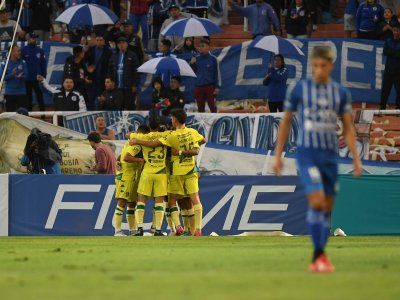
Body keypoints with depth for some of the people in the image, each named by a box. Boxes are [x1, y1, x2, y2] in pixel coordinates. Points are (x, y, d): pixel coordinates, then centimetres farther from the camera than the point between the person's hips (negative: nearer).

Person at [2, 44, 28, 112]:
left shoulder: (23, 63, 1)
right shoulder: (5, 64, -3)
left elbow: (26, 76, -1)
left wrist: (20, 77, -23)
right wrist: (12, 74, -21)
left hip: (21, 93, 1)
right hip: (9, 93, -1)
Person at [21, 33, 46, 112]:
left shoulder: (40, 50, 4)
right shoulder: (23, 50, -2)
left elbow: (43, 64, 6)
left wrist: (43, 75, -1)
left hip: (38, 79, 1)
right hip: (27, 79, -1)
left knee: (40, 96, 2)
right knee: (28, 98, 7)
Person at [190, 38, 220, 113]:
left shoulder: (212, 59, -1)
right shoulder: (196, 59, 9)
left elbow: (217, 73, -1)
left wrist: (217, 87, -8)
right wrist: (192, 64, -4)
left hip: (210, 87, -4)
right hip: (198, 87, 4)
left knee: (212, 107, -5)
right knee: (200, 108, 8)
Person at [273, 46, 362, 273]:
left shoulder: (341, 93, 6)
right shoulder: (300, 89, 0)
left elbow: (348, 128, 8)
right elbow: (286, 122, 8)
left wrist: (356, 159, 0)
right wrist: (278, 155, 6)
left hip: (331, 155, 4)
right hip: (307, 153, -3)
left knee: (328, 207, 6)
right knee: (317, 201, -19)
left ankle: (319, 259, 16)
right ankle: (319, 255, -14)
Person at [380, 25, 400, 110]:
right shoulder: (388, 41, 9)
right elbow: (385, 52, -3)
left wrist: (391, 52, -12)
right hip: (389, 68, 2)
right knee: (385, 90, 1)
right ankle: (382, 108, 7)